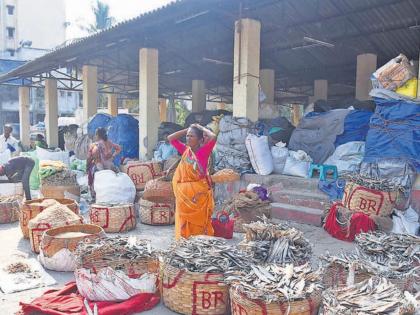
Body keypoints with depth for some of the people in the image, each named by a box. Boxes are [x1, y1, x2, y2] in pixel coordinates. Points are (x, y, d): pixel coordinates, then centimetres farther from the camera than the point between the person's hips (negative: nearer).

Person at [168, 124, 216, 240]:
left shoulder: (204, 151, -9)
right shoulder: (185, 150, 4)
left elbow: (213, 137, -25)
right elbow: (170, 138, 9)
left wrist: (201, 128, -7)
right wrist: (187, 130, 3)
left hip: (199, 192, -4)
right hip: (184, 192, 5)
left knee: (199, 220, 6)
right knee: (184, 220, 12)